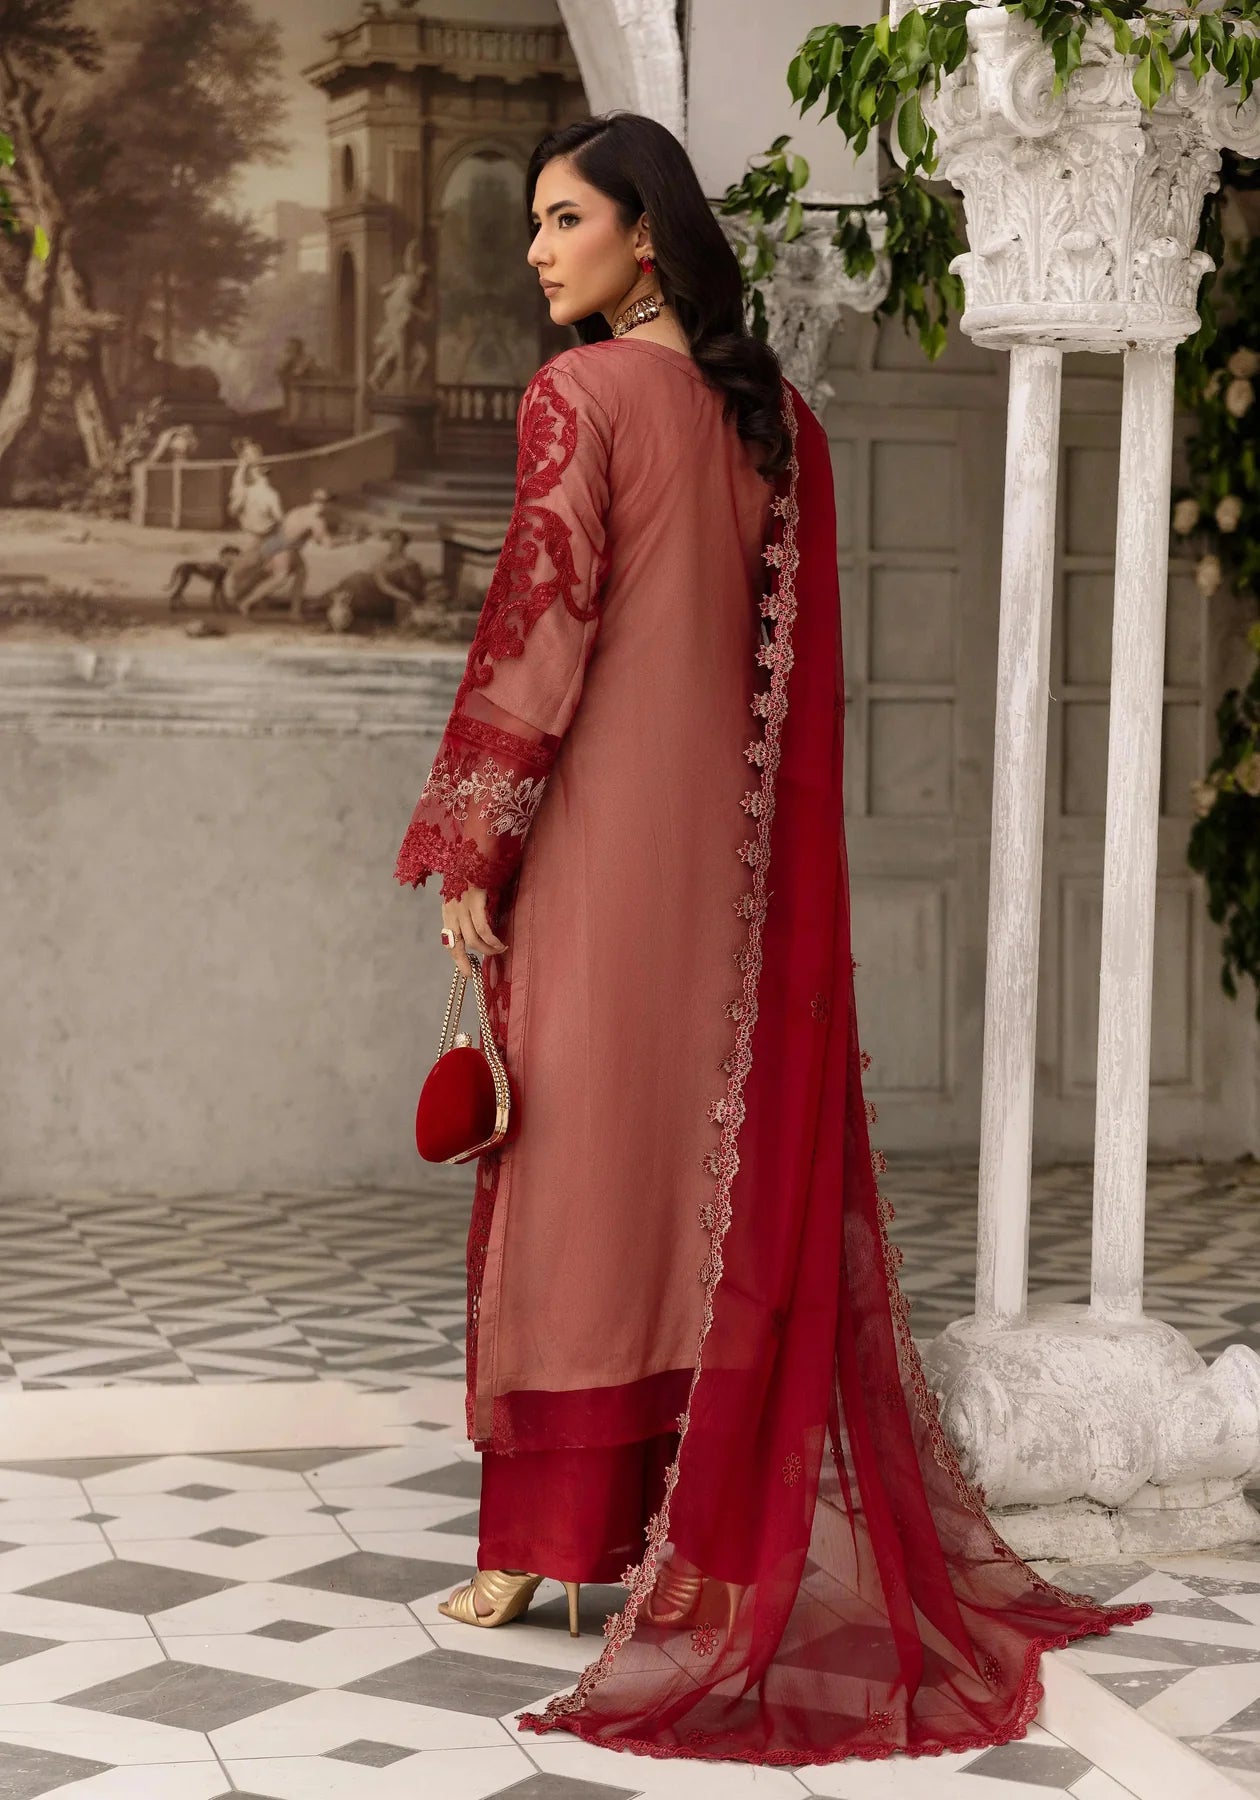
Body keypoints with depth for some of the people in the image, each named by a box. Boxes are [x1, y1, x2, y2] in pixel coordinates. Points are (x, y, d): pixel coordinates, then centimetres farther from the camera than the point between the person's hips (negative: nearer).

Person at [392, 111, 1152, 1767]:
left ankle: (557, 1534, 4)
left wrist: (465, 849, -12)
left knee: (582, 1153, -1)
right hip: (730, 833, 6)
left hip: (599, 826, -6)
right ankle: (720, 1519, 17)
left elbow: (541, 620, -15)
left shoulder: (581, 394, -9)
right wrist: (768, 851, 15)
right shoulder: (774, 418, 10)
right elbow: (794, 659, 11)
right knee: (725, 1150, 10)